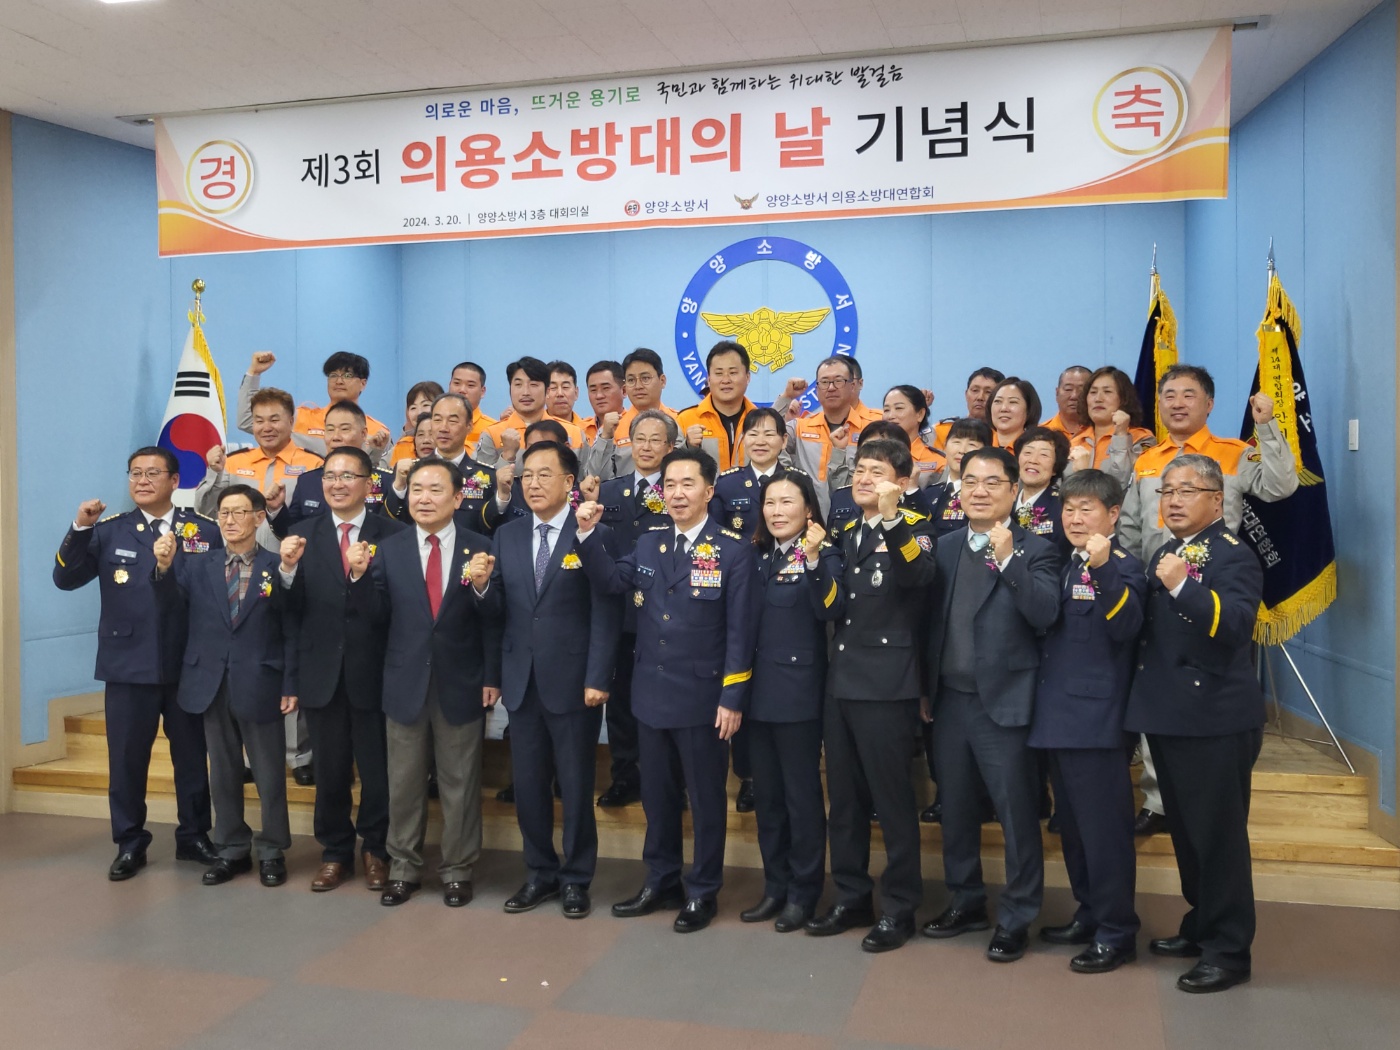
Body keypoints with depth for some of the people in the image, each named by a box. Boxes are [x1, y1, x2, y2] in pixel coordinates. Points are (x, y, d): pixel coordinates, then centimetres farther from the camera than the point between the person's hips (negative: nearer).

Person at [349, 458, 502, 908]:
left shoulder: (480, 549, -5)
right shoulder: (389, 549, 1)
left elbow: (493, 620, -7)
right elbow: (375, 616, -3)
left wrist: (482, 586, -27)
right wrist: (360, 576, -18)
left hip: (461, 684, -2)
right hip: (405, 683, 2)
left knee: (460, 783, 10)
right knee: (404, 783, 14)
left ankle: (457, 871, 25)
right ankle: (404, 868, 29)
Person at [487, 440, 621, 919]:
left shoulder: (595, 535, -6)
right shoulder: (507, 536, 10)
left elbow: (606, 614, -9)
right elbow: (497, 608, 8)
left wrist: (597, 678, -14)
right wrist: (492, 674, 5)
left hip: (573, 681, -4)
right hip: (522, 681, 5)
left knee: (576, 785, 6)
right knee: (528, 783, 10)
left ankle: (576, 878, 20)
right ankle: (540, 872, 26)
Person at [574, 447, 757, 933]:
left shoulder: (733, 550, -10)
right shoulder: (648, 543, 7)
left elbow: (740, 630, -12)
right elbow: (610, 581, 0)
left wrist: (733, 697, -15)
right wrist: (587, 534, -14)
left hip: (703, 697, -5)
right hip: (651, 694, 5)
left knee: (705, 798, 8)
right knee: (657, 795, 17)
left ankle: (703, 892, 22)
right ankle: (661, 882, 32)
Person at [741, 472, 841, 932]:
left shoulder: (823, 554, -7)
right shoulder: (758, 556, 10)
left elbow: (830, 610, -24)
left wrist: (813, 561, -35)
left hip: (798, 691, -6)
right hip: (758, 689, 6)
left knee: (801, 795, 3)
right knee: (766, 794, 13)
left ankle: (804, 891, 16)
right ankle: (775, 886, 26)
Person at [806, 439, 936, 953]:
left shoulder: (912, 530, -4)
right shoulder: (847, 533, 15)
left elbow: (919, 575, -29)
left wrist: (890, 519, -37)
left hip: (887, 684, -7)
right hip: (841, 680, 7)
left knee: (893, 799, 1)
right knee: (844, 798, 13)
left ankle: (899, 907, 14)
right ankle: (851, 897, 26)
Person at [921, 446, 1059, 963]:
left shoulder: (1035, 551, -5)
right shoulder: (944, 547, 9)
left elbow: (1045, 615, -21)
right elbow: (932, 618, 10)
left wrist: (1008, 559, -27)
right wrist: (927, 687, 5)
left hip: (1003, 702, -5)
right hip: (950, 700, 5)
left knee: (1017, 814, 2)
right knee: (955, 808, 16)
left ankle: (1016, 917, 17)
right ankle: (966, 901, 32)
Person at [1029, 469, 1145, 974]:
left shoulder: (1122, 566, -8)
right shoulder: (1065, 566, 14)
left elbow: (1126, 626, -24)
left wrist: (1105, 568, -34)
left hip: (1097, 718, -8)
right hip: (1057, 714, 8)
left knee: (1104, 826, -3)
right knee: (1072, 823, 16)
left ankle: (1117, 933, 8)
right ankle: (1089, 913, 29)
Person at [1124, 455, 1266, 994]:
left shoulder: (1234, 556, -9)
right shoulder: (1163, 555, 15)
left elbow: (1236, 623, -25)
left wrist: (1182, 587, -35)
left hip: (1216, 719, -8)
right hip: (1169, 714, 8)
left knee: (1218, 833, -2)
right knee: (1184, 830, 17)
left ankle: (1228, 950, 9)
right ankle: (1201, 926, 31)